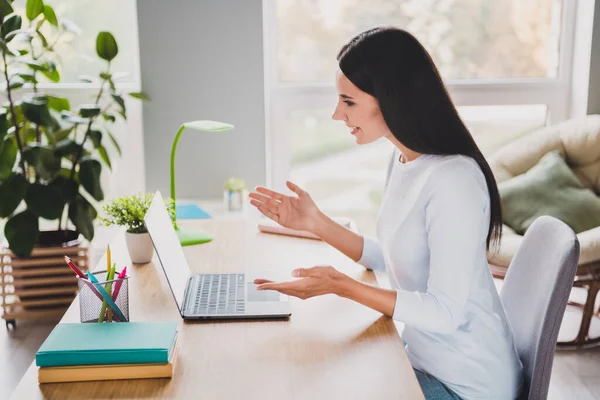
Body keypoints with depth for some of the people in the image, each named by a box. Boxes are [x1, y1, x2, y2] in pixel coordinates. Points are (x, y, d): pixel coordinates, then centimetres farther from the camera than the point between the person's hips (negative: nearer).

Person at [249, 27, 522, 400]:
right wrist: (315, 222, -1)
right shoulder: (403, 159, -1)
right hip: (422, 353, 7)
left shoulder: (452, 180, -28)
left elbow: (445, 312, -24)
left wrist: (340, 285, -27)